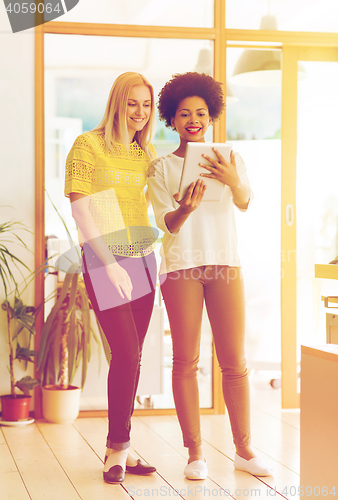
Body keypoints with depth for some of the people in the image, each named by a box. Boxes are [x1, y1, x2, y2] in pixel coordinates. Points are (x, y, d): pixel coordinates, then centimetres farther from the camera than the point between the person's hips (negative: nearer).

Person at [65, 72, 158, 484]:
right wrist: (109, 264, -13)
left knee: (132, 356, 6)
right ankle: (118, 446, 5)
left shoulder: (148, 153, 12)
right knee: (126, 353, -11)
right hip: (104, 263, -6)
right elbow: (81, 210, -9)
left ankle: (118, 449, 16)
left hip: (142, 260, 6)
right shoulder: (88, 146, -5)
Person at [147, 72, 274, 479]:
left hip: (225, 262, 1)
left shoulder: (229, 160, 10)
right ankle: (195, 452, 6)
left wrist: (233, 182, -27)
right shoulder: (161, 168, 6)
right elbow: (167, 224, -3)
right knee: (186, 361, -1)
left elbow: (245, 204, -5)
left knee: (234, 361, 1)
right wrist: (186, 208, -26)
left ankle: (243, 449, 10)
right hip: (181, 266, -1)